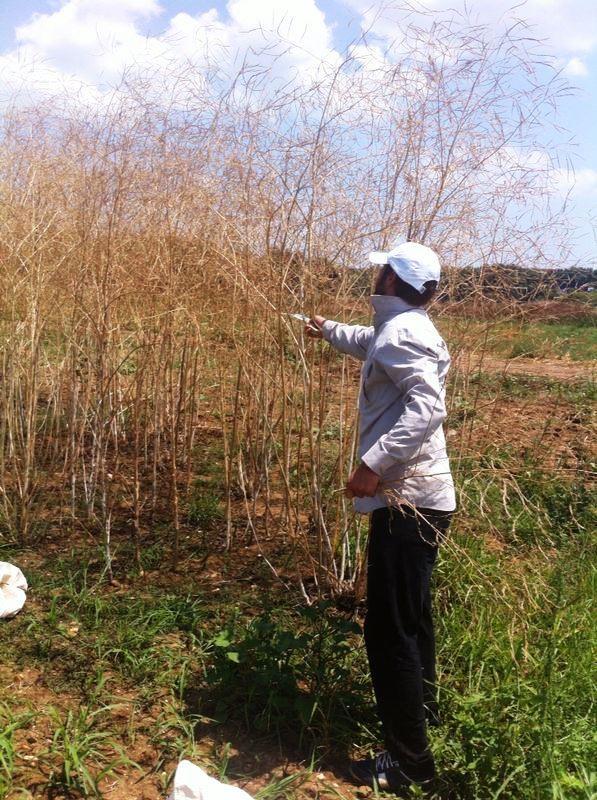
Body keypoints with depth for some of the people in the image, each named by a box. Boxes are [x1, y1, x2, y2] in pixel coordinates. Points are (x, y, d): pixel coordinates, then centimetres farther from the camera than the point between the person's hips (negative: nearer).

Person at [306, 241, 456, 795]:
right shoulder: (404, 329, 17)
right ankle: (422, 713, 42)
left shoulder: (401, 332, -14)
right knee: (409, 618, 24)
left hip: (406, 499, -11)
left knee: (389, 629, -2)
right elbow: (369, 344, 40)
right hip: (420, 497, 11)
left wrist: (374, 464, -31)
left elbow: (428, 406, -28)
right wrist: (328, 330, 55)